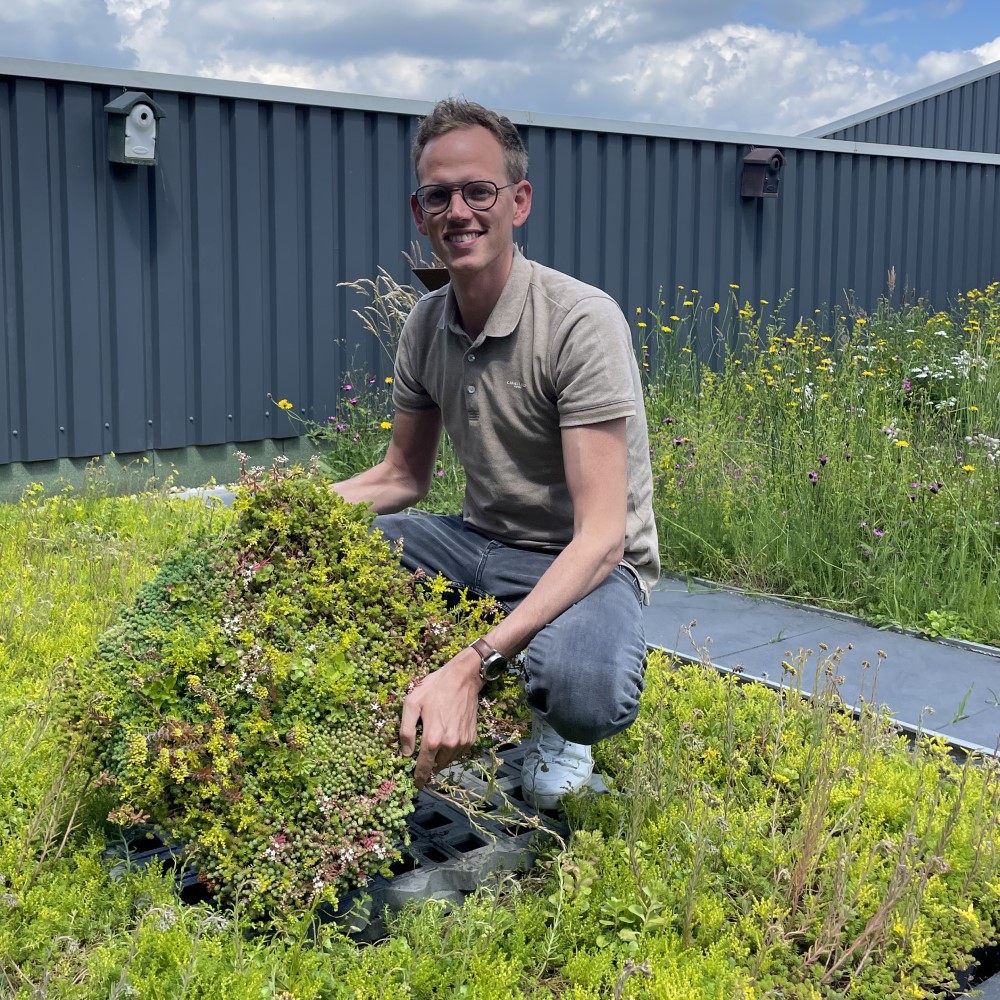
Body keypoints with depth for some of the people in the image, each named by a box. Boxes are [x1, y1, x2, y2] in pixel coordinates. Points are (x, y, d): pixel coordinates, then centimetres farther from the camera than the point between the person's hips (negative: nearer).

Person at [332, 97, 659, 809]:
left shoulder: (583, 321, -22)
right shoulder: (426, 324, 0)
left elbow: (602, 537, -29)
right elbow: (405, 476, 14)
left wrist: (472, 664, -40)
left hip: (586, 564, -6)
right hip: (480, 544, 6)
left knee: (587, 695, -39)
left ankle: (553, 729, 0)